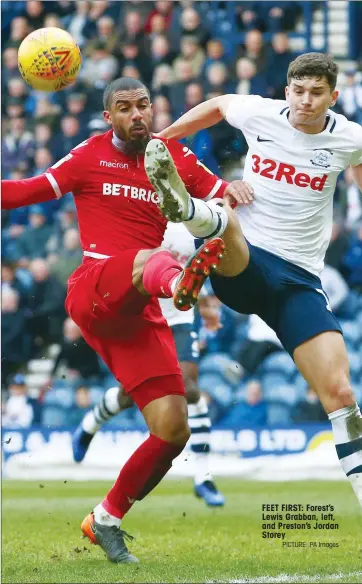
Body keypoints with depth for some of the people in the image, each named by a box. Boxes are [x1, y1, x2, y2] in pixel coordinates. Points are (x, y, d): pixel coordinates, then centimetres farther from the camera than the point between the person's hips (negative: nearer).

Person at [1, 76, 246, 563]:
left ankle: (106, 520, 17)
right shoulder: (91, 156, 10)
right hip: (93, 292, -4)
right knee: (153, 258, -39)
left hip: (139, 314, 4)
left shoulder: (175, 157, 16)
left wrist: (235, 192, -9)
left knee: (173, 431, -3)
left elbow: (224, 196, 14)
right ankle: (180, 282, -81)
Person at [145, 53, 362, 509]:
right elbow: (217, 105, 22)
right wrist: (160, 138, 23)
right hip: (242, 265, -1)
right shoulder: (260, 114, 0)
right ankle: (184, 207, -73)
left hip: (299, 279, 1)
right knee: (224, 218, -37)